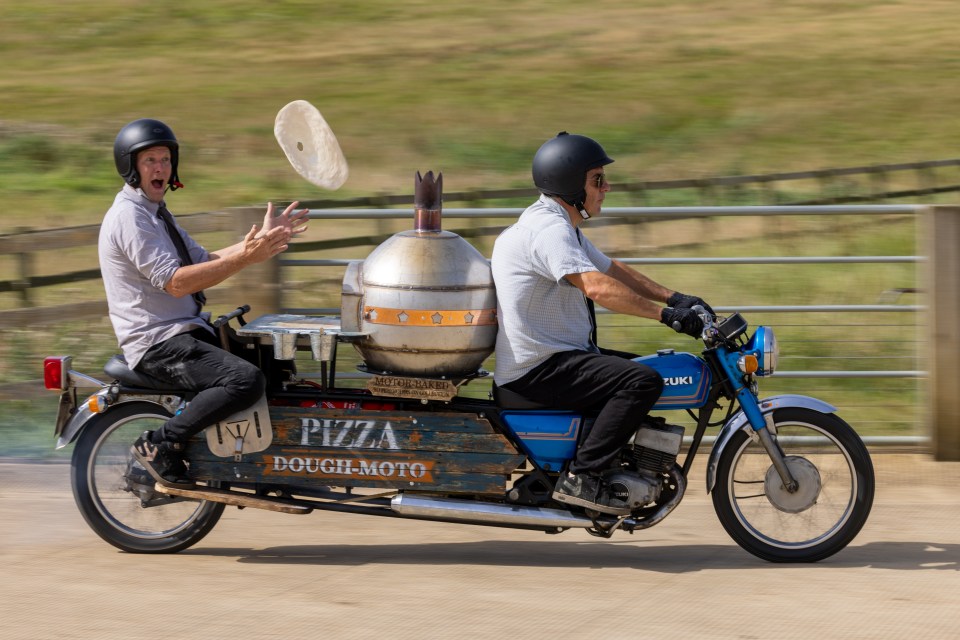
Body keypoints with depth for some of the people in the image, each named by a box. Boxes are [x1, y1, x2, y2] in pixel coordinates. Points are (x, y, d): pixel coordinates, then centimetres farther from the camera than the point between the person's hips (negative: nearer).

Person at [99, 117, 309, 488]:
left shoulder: (154, 212, 19)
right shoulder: (129, 216, -16)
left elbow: (204, 262, 17)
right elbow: (174, 282, -25)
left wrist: (259, 241, 6)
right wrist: (245, 257, -27)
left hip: (185, 330, 11)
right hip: (158, 343, -11)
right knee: (248, 381, -27)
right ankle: (159, 444, -18)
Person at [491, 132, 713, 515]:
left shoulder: (561, 225, 18)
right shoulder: (548, 229, -18)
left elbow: (611, 268, 24)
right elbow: (597, 286, -31)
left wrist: (673, 298, 12)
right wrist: (665, 314, -30)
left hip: (558, 356, 11)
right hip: (537, 367, -11)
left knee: (647, 370, 21)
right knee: (643, 381, -24)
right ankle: (580, 477, -22)